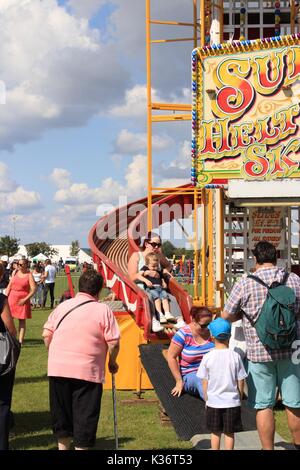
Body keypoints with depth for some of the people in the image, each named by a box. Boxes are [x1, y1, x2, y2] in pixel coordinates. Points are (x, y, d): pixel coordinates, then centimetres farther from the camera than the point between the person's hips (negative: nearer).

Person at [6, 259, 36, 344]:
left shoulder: (29, 275, -4)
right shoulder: (15, 272, 9)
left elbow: (33, 289, -8)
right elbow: (9, 286, 13)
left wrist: (25, 299, -16)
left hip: (23, 301, -4)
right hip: (12, 299, 4)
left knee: (22, 320, 1)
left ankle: (20, 341, 4)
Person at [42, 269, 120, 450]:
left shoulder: (62, 306, 9)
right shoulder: (103, 310, -3)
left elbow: (46, 334, 8)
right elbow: (114, 342, -8)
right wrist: (112, 362, 9)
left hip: (57, 368, 4)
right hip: (88, 371, -4)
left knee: (62, 412, 17)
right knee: (85, 415, 5)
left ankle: (63, 445, 30)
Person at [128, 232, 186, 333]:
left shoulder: (158, 255, 16)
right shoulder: (136, 256, 1)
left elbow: (169, 265, 37)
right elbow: (132, 277, -9)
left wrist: (166, 270, 12)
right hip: (140, 289, -5)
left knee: (172, 298, -22)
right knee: (148, 297, -39)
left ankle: (180, 321, -33)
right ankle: (153, 322, -52)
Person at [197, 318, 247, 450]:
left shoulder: (208, 357, -9)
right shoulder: (235, 356, -9)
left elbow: (204, 382, -4)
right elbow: (240, 382, -3)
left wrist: (206, 400, 10)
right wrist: (239, 399, 11)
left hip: (213, 402, 1)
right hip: (232, 402, 0)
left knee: (215, 432, 14)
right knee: (229, 433, 9)